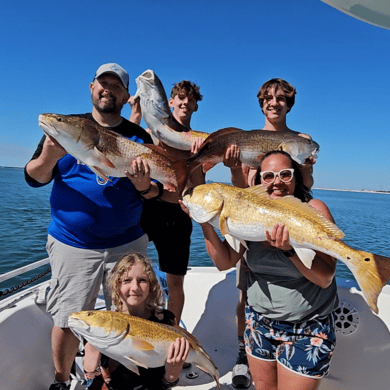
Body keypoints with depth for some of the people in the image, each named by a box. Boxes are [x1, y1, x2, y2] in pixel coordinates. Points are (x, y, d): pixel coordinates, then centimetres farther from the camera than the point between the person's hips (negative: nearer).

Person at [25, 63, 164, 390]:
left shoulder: (139, 137, 4)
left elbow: (157, 191, 2)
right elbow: (34, 178, -1)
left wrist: (144, 186, -21)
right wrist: (49, 157, -22)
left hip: (127, 244, 1)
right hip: (72, 244, 0)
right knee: (67, 320, 6)